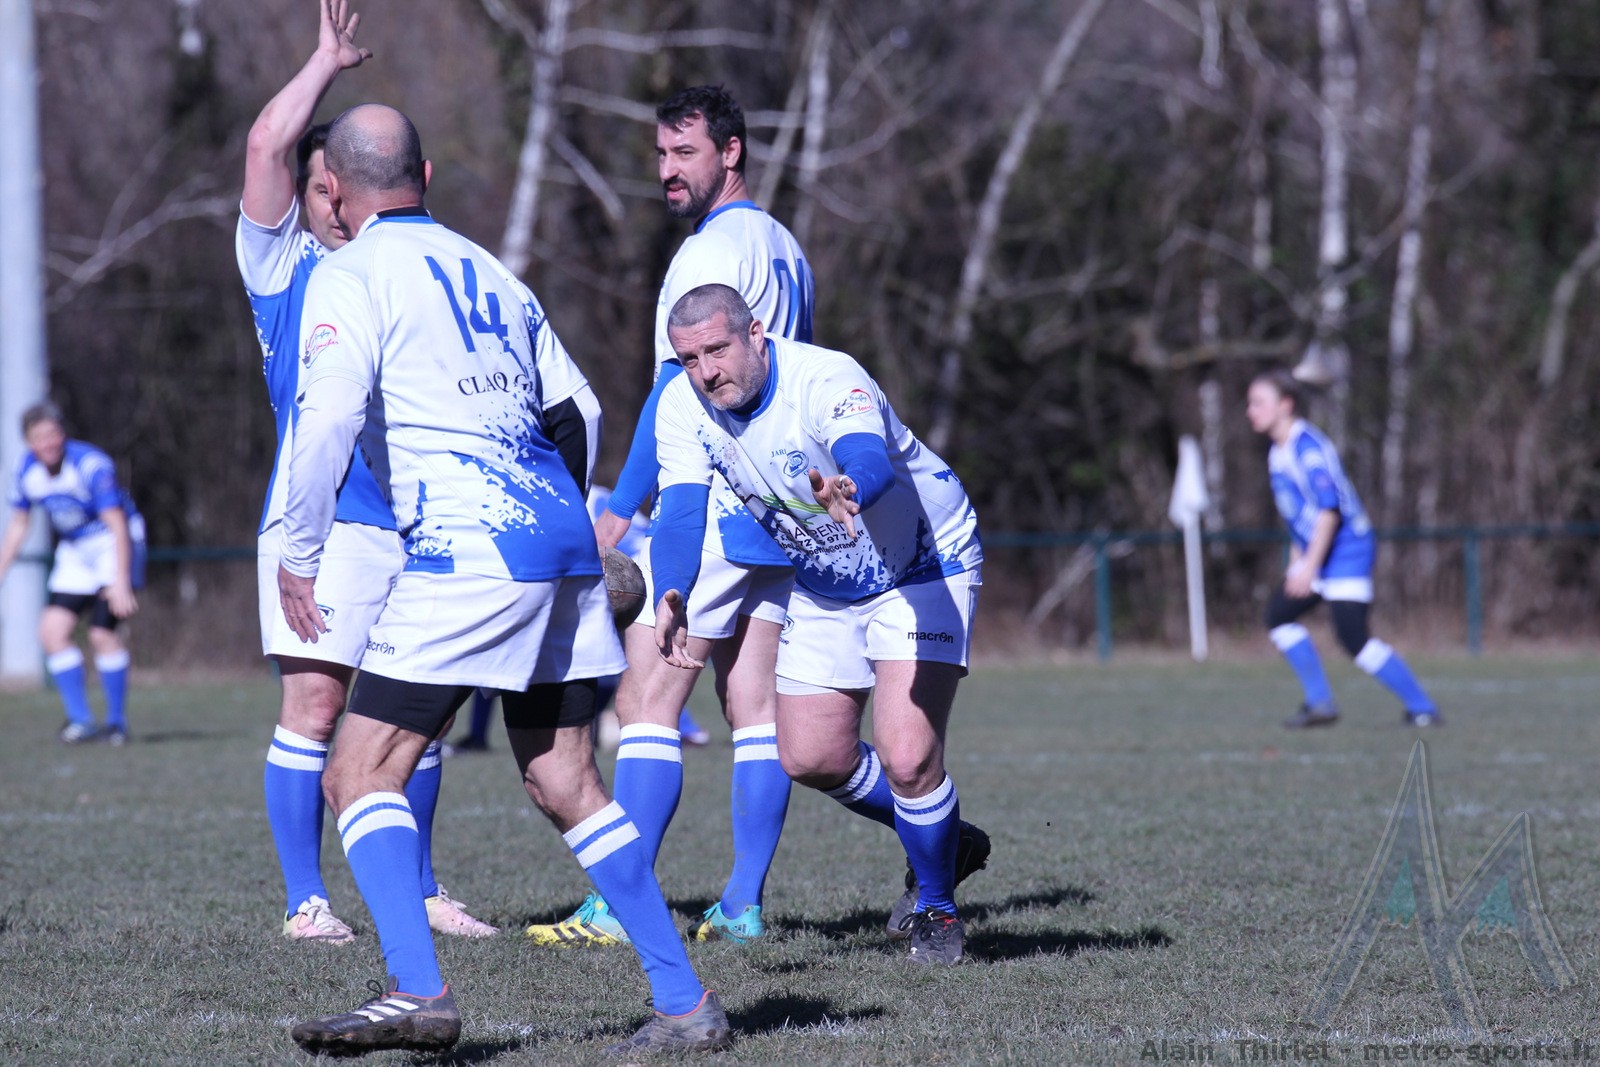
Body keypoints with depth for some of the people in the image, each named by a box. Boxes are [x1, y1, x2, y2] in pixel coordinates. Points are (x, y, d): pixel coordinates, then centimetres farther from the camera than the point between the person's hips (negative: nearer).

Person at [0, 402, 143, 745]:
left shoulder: (91, 466, -26)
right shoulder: (28, 471, -7)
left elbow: (117, 525, -26)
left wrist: (121, 582, -32)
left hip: (114, 546, -6)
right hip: (75, 554, 6)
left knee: (102, 633, -18)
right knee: (52, 630, -7)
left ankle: (117, 723, -4)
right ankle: (81, 720, 3)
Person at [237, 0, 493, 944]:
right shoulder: (282, 263, 5)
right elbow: (267, 143, -6)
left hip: (416, 515, 5)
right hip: (322, 513, -5)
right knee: (315, 704, -8)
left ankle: (418, 891, 18)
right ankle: (306, 900, -3)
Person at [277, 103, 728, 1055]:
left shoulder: (352, 275, -1)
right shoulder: (489, 272, 21)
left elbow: (329, 418, -13)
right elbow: (578, 413, 23)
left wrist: (299, 556, -4)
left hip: (468, 549, -7)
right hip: (563, 540, 7)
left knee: (361, 778, -4)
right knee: (568, 788, 11)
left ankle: (419, 993, -19)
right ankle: (688, 1003, 7)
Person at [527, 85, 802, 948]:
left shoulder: (712, 251, -11)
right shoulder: (783, 247, 18)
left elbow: (681, 385, -15)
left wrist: (621, 507, -12)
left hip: (709, 511, -9)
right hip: (775, 512, 9)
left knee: (647, 704, -9)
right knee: (754, 709, 5)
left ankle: (618, 907, -13)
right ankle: (743, 904, 4)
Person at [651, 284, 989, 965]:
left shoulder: (828, 380, -34)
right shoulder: (683, 409, -16)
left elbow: (870, 459, -54)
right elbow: (681, 513, -25)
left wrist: (847, 490, -79)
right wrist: (671, 597, -46)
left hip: (920, 570, -7)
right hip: (823, 588, 7)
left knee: (906, 755, -18)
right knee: (811, 758, 7)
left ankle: (936, 907, 9)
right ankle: (945, 842, 34)